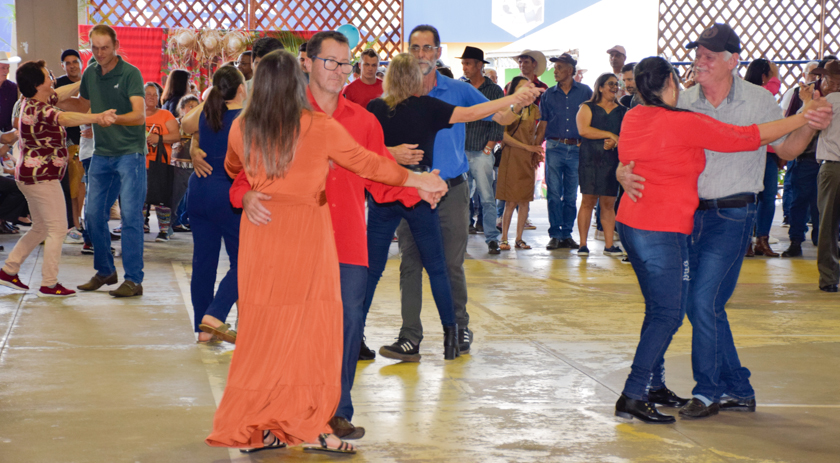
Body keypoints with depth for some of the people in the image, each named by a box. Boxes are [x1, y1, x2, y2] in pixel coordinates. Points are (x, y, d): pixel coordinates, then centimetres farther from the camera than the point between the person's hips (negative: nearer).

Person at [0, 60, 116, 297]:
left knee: (40, 228, 20)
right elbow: (64, 118, -43)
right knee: (57, 229, -4)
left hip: (30, 176, 11)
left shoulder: (36, 102, 9)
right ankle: (49, 284, -1)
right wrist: (97, 117, -55)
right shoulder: (37, 110, -23)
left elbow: (59, 95, 28)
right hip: (42, 176, -11)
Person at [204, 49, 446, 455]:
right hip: (306, 234, -4)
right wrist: (416, 180, 15)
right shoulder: (320, 128, -9)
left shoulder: (241, 129, 2)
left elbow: (231, 169, 21)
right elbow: (365, 162, 2)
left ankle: (254, 427, 12)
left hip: (260, 234, 4)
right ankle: (310, 425, 8)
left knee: (264, 329, 10)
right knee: (310, 328, 5)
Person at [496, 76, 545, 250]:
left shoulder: (534, 109, 12)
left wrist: (536, 152, 4)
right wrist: (527, 147, -11)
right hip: (511, 157, -4)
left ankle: (519, 238, 9)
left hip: (528, 160, 4)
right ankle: (504, 238, 0)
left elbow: (541, 131, 19)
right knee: (511, 201, -8)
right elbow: (503, 135, -9)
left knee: (525, 201, 2)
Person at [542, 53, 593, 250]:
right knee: (554, 193, -4)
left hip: (577, 149, 0)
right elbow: (543, 123, 10)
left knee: (571, 195, 5)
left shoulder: (585, 92, 5)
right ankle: (555, 235, 2)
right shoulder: (548, 94, 8)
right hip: (554, 147, 0)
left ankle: (567, 234, 12)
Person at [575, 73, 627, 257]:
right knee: (588, 201, -6)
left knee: (609, 203, 1)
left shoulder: (622, 111, 16)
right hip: (590, 160, -3)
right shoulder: (587, 108, 6)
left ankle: (609, 245, 3)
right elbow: (583, 130, -9)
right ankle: (583, 244, -2)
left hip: (613, 161, 3)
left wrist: (614, 142, -11)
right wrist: (610, 134, -8)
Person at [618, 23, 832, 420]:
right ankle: (738, 390, 24)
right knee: (700, 305, 10)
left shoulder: (759, 102, -3)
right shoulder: (682, 104, 2)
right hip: (689, 212, 5)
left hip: (732, 215, -4)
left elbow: (785, 150, 8)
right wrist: (624, 173, -18)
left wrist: (809, 128, -13)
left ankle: (709, 391, 5)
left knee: (705, 301, -12)